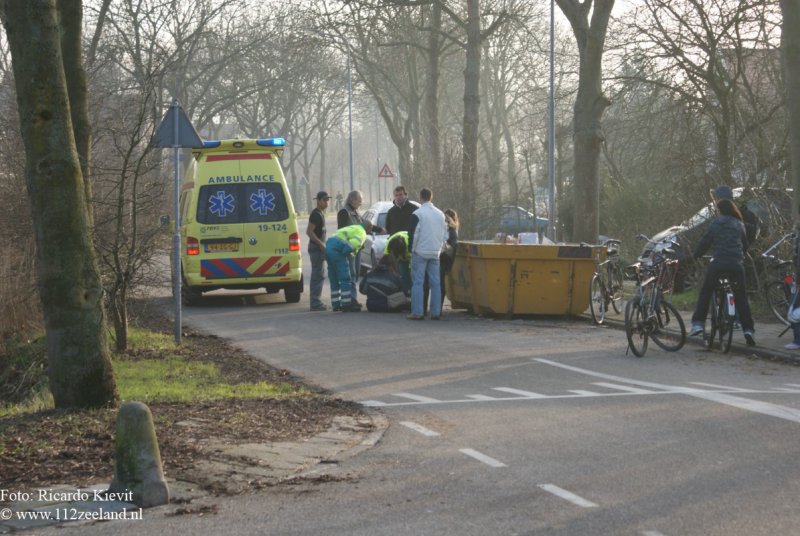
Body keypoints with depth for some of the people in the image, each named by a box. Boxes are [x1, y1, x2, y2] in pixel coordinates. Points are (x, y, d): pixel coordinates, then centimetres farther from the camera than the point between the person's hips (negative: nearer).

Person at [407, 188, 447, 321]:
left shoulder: (417, 214, -10)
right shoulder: (440, 214, 10)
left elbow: (413, 234, -11)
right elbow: (445, 235, 15)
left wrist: (411, 249, 0)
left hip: (420, 252, -5)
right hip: (435, 253, 5)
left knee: (417, 282, -3)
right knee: (435, 283, 7)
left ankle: (417, 312, -7)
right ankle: (436, 312, 6)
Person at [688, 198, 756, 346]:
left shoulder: (717, 223, 4)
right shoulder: (739, 224, 17)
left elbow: (705, 241, 1)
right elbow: (745, 244, 23)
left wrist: (696, 255, 11)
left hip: (719, 262, -3)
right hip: (737, 263, 3)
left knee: (705, 292, 7)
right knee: (741, 297, 8)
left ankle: (698, 323, -3)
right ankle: (748, 329, -1)